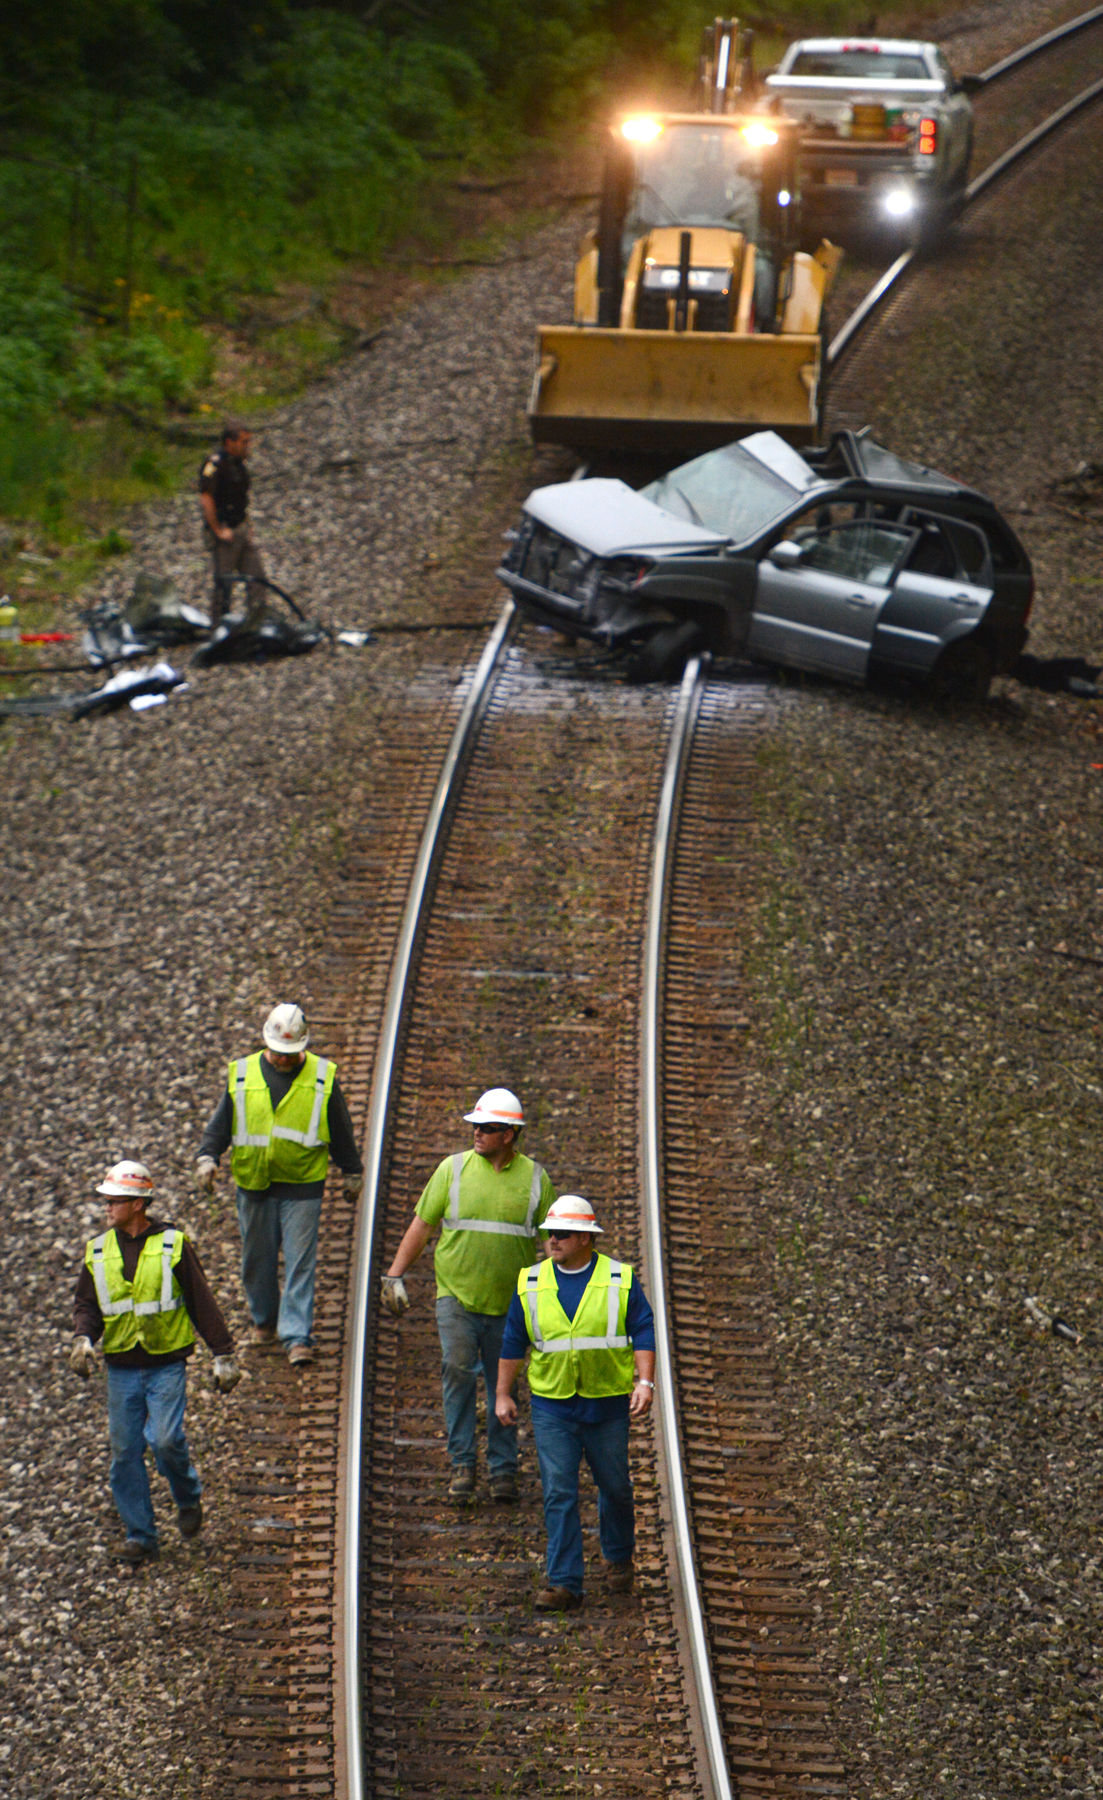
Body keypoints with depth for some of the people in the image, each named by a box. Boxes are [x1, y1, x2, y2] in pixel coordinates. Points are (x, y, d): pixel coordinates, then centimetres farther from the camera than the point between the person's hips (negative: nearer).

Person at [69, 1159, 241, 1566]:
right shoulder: (98, 1251, 6)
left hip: (166, 1363, -3)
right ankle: (140, 1537, 10)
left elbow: (201, 1300, 0)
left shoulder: (172, 1244, -4)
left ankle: (188, 1497, 15)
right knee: (125, 1452, 1)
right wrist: (82, 1339, -10)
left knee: (166, 1439, -16)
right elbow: (85, 1303, 12)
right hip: (121, 1368, 3)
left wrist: (223, 1355, 0)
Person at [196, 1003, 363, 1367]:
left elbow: (341, 1131, 9)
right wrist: (207, 1157, -6)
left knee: (300, 1263, -6)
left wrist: (352, 1173, 14)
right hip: (254, 1183, 2)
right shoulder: (242, 1074, 3)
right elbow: (220, 1122, 8)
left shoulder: (322, 1077, 0)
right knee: (257, 1258, 11)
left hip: (303, 1186, -2)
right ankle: (264, 1321, 32)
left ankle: (297, 1337, -5)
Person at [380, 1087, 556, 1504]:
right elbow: (422, 1224, 7)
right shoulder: (453, 1169, 2)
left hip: (509, 1302, 1)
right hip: (457, 1296, -1)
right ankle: (462, 1464, -3)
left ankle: (502, 1469, 16)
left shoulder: (534, 1178, 3)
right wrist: (395, 1275, 3)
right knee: (458, 1372, -12)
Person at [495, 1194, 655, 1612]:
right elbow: (513, 1342, 11)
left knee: (615, 1487, 11)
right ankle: (563, 1582, -3)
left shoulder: (620, 1281, -1)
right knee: (558, 1494, -5)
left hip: (608, 1405, -1)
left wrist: (644, 1382, -14)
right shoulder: (531, 1284, 4)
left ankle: (619, 1558, 36)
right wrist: (503, 1394, 9)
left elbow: (643, 1334, -2)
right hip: (552, 1408, 1)